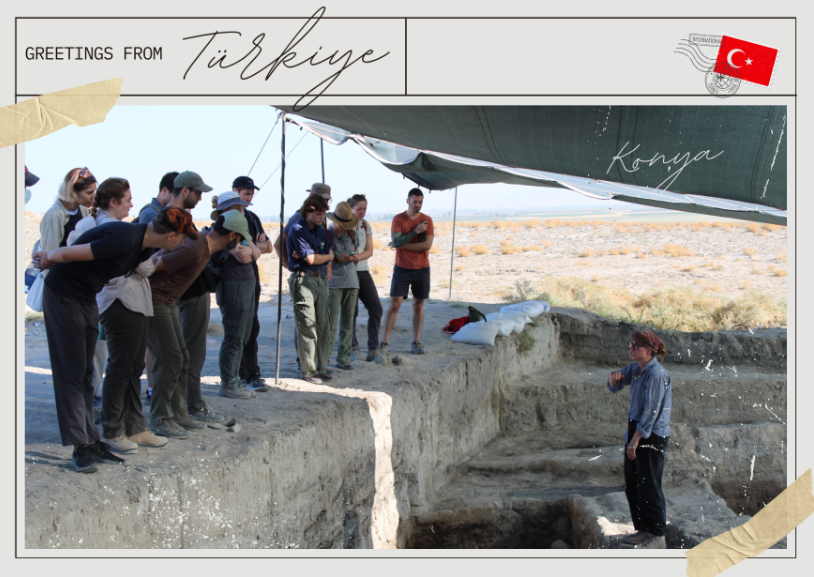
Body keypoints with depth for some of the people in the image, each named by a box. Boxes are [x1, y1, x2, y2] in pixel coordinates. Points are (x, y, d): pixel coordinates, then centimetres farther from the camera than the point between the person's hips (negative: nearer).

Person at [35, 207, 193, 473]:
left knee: (85, 373, 8)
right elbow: (69, 253, -23)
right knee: (71, 373, -8)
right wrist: (49, 257, -4)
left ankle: (91, 442, 12)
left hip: (86, 299, 9)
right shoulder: (124, 239, -27)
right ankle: (80, 448, -7)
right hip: (62, 295, -9)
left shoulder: (141, 246, 3)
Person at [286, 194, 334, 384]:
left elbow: (329, 252, 11)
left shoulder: (320, 230, 16)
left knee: (323, 325, 6)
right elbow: (311, 259, -14)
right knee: (307, 326, -8)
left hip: (319, 278, 7)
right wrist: (328, 256, 4)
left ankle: (322, 367, 12)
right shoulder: (297, 230, -9)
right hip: (302, 280, -7)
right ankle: (309, 370, -2)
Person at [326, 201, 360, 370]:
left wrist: (355, 258, -1)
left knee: (347, 324, 5)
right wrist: (337, 259, -16)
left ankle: (343, 359, 10)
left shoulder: (352, 235, 13)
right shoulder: (326, 235, -3)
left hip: (351, 282, 5)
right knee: (331, 324, -8)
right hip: (333, 284, -5)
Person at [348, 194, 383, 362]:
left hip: (363, 271, 6)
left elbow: (369, 251, 3)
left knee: (376, 308, -1)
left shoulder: (366, 226, 11)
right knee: (351, 311, -2)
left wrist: (357, 257, -15)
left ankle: (373, 347, 5)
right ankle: (353, 347, 13)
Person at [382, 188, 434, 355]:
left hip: (421, 269, 2)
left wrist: (402, 244, -11)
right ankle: (385, 342, -1)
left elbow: (427, 245, -10)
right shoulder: (398, 219, 0)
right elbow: (396, 241, -14)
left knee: (418, 305, 5)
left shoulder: (427, 220, 3)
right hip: (402, 268, -1)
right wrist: (416, 231, -17)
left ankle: (416, 342, 11)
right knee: (394, 304, -5)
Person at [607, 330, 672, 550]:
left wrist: (636, 439, -19)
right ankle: (642, 530, 25)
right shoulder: (635, 369, 9)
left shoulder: (656, 374, -17)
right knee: (632, 485, 13)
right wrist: (614, 378, -4)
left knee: (648, 486, -3)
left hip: (652, 435, -9)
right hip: (635, 429, 9)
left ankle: (657, 536, 6)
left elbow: (651, 411, -19)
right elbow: (614, 387, 20)